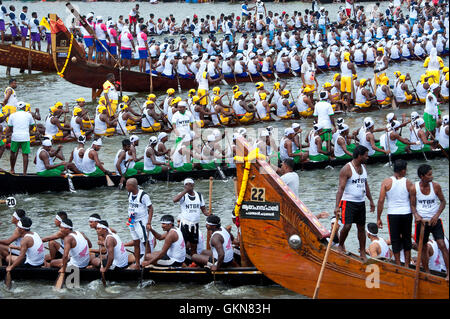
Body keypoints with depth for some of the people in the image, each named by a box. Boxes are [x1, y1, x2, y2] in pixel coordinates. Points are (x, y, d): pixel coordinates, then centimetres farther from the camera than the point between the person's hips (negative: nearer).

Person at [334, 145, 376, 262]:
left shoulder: (363, 167, 10)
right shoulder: (347, 169, -15)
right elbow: (341, 188, -19)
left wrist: (371, 201, 22)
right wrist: (337, 206, -26)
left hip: (361, 202, 7)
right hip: (348, 202, -7)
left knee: (361, 227, 8)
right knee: (347, 226, -16)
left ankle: (363, 253, 15)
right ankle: (340, 246, 7)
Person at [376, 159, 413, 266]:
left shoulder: (386, 182, -5)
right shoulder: (408, 183, -2)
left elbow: (381, 201, -7)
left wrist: (378, 218, -1)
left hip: (393, 214, -1)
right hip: (407, 214, 1)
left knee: (395, 241, 7)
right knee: (407, 239, 14)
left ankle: (398, 265, 8)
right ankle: (407, 265, 18)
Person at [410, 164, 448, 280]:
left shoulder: (436, 186, -7)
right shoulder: (414, 188, -7)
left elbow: (443, 202, 3)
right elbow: (412, 205, 1)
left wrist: (436, 215, -10)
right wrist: (416, 215, -19)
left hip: (435, 221, -1)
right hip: (422, 221, 1)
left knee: (442, 245, -13)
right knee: (423, 248, 10)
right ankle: (427, 273, 24)